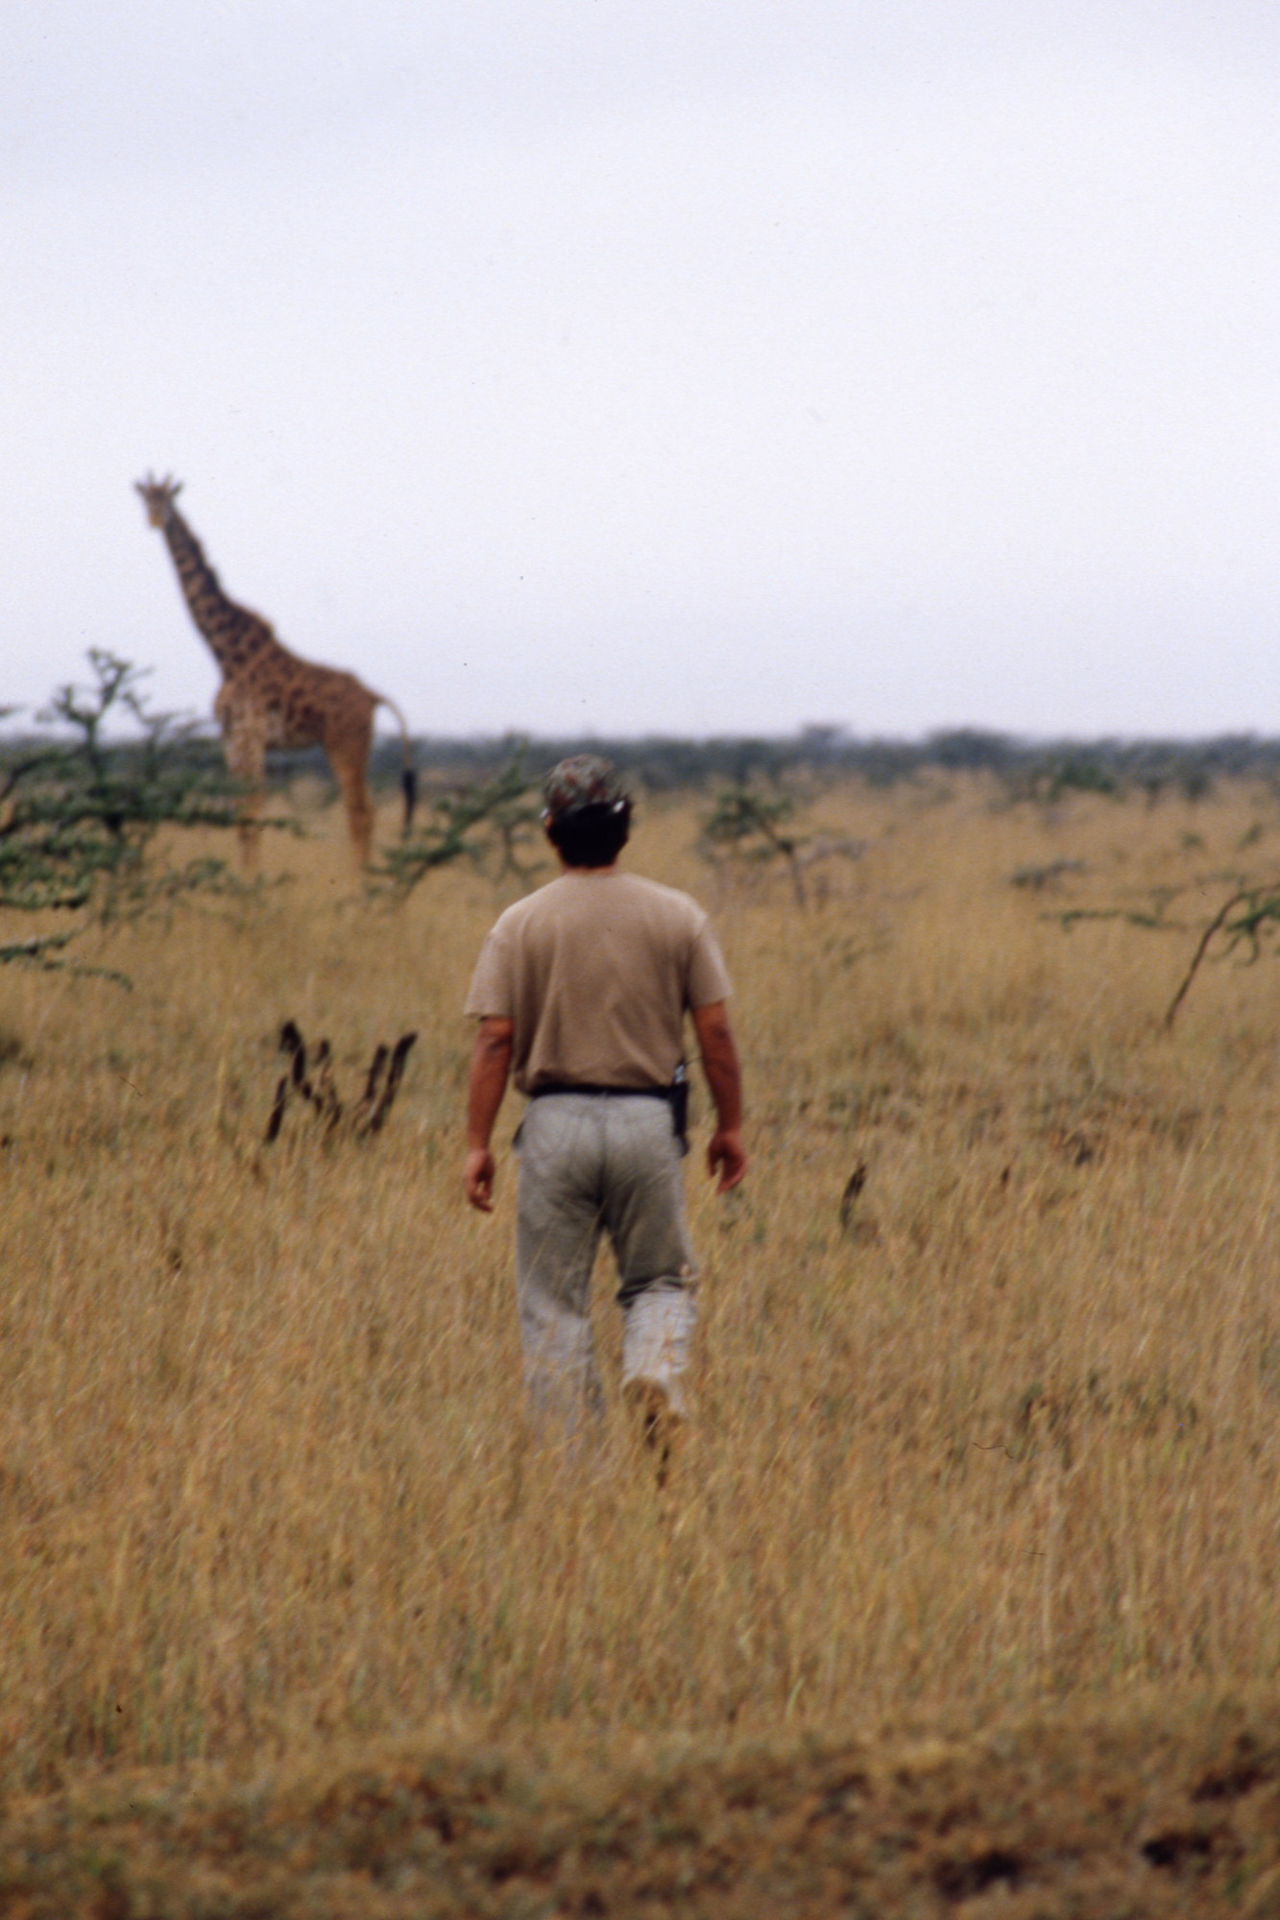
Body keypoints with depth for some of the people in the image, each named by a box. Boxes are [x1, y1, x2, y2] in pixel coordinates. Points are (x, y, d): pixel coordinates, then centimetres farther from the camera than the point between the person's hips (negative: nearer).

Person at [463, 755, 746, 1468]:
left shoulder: (521, 924, -2)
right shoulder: (678, 915, 1)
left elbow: (496, 1040, -6)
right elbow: (715, 1030, 0)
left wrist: (478, 1144, -2)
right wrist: (731, 1126, 9)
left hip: (557, 1121, -1)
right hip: (649, 1120, 1)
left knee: (553, 1301, 7)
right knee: (662, 1280, 15)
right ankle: (656, 1376, -16)